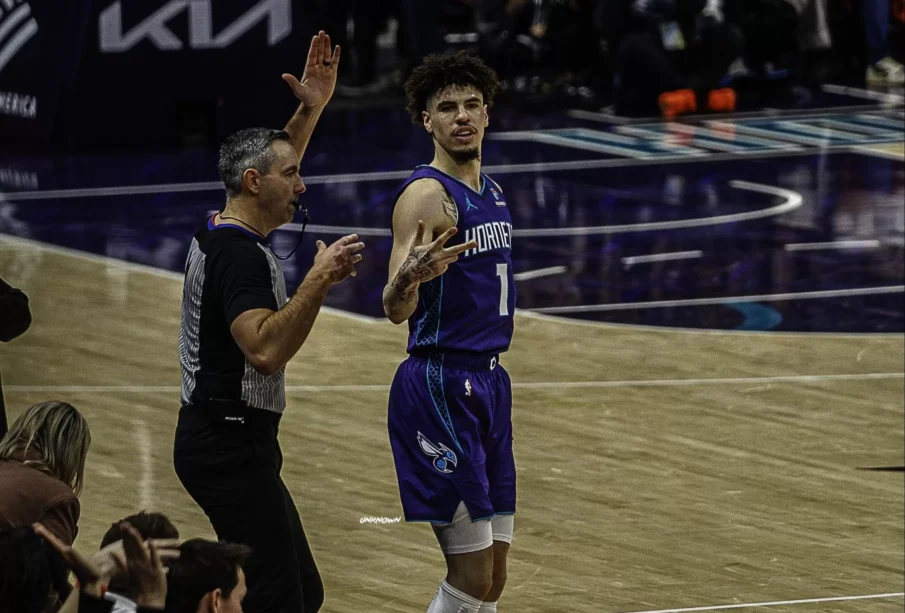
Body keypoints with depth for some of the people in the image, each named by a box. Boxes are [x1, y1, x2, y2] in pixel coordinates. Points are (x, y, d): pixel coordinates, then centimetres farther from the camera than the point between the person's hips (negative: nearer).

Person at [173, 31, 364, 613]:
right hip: (230, 447, -11)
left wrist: (311, 109, 26)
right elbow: (266, 350, -32)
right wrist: (319, 282, -33)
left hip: (222, 439, 11)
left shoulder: (219, 234, 12)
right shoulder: (240, 254, -18)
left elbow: (269, 164, 32)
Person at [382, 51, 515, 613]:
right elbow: (397, 310, -24)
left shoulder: (491, 192, 13)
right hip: (441, 386, -9)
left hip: (488, 382, 9)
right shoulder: (427, 194, -14)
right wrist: (407, 277, -46)